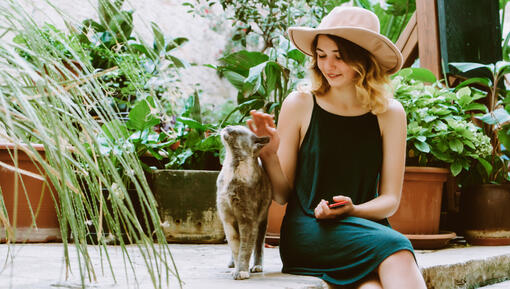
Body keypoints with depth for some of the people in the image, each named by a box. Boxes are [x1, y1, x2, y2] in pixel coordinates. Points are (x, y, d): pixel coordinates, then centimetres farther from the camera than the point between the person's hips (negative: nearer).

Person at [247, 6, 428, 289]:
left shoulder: (389, 113, 5)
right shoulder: (299, 105, 1)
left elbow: (390, 199, 7)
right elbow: (282, 195, 5)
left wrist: (352, 210, -13)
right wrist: (268, 153, -14)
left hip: (365, 225, 2)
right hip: (306, 230, -1)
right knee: (396, 250, -31)